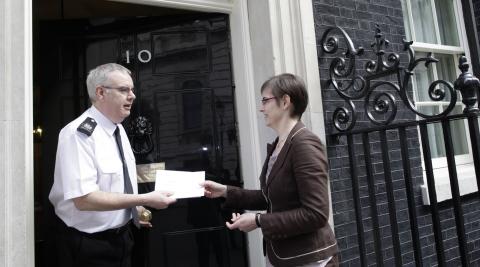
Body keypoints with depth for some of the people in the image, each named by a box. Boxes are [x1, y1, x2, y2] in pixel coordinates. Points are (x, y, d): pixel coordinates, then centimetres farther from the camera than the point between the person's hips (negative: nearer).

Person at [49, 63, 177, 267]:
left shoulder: (119, 128, 5)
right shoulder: (79, 133, -23)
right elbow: (84, 199, -30)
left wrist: (135, 208, 4)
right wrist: (145, 200, -28)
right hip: (89, 245, -8)